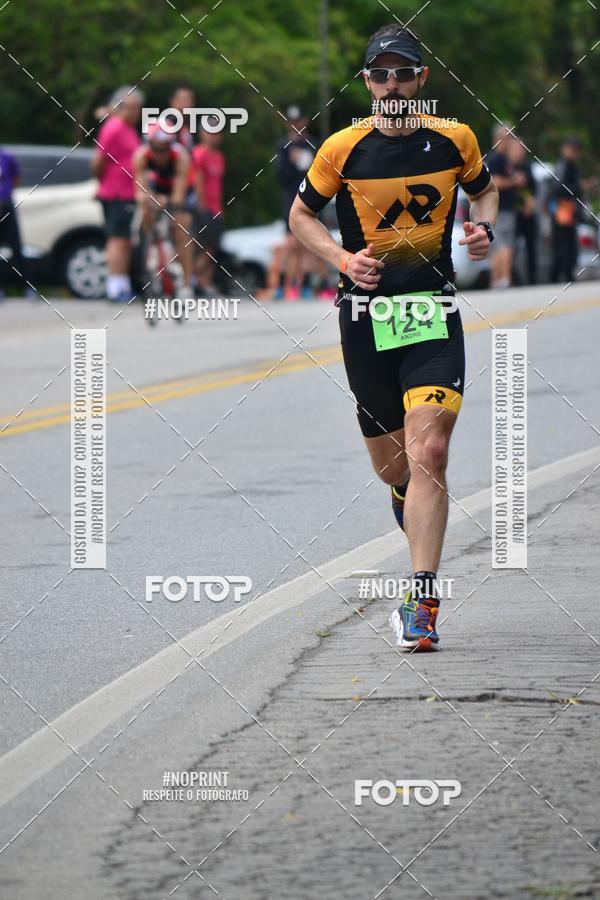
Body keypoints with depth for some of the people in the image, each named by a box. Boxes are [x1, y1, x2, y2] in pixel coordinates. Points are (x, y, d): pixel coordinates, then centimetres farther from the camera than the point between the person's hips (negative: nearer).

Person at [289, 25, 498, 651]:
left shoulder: (455, 140, 2)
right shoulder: (343, 149, -2)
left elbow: (484, 189, 22)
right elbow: (301, 213, 11)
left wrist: (484, 227, 0)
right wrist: (343, 258, -6)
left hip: (434, 314, -1)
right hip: (365, 311, 1)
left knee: (428, 452, -17)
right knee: (391, 465, 10)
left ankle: (421, 602, -18)